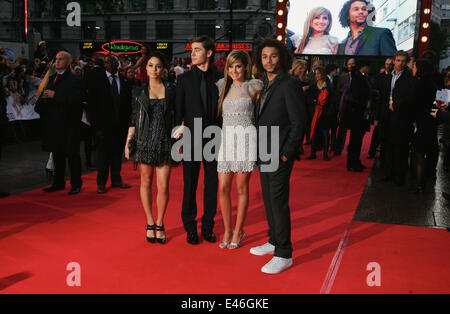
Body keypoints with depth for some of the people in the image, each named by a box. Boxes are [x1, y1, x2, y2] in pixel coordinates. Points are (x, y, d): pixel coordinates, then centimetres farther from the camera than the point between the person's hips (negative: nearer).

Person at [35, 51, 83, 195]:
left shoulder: (74, 80, -9)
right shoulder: (52, 78, 16)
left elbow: (75, 100, -20)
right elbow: (45, 95, 23)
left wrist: (55, 95, -19)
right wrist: (43, 98, 0)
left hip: (68, 123, -7)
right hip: (54, 122, 7)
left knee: (72, 154, 0)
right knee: (57, 154, 14)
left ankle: (76, 184, 9)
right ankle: (58, 182, 24)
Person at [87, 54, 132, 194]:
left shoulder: (124, 80, 6)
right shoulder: (97, 81, -2)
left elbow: (129, 102, 8)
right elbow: (92, 105, -4)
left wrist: (127, 122, 0)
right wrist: (96, 126, -10)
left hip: (121, 125, 3)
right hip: (104, 124, -3)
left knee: (118, 152, 12)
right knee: (103, 153, 2)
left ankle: (116, 179, 26)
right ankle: (101, 183, 14)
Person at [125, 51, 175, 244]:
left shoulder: (172, 90, 5)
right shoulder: (139, 92, 6)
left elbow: (177, 118, 7)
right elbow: (134, 119, 9)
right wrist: (128, 142, 4)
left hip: (165, 142, -1)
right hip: (145, 141, 1)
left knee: (163, 185, -3)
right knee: (146, 183, 8)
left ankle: (160, 224, 15)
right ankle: (150, 223, 21)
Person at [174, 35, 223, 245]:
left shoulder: (220, 78, 3)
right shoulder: (184, 79, 4)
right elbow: (178, 110, 3)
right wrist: (178, 137, -3)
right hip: (191, 139, 0)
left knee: (212, 184, 7)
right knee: (190, 186, 5)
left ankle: (208, 226, 21)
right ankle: (190, 228, 18)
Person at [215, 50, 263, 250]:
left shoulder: (254, 86, 1)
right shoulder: (222, 85, 10)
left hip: (245, 138, -3)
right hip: (226, 138, 3)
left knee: (241, 188, 4)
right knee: (223, 189, 2)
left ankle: (238, 231, 17)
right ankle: (227, 230, 19)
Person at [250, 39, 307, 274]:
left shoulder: (289, 85, -13)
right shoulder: (265, 85, 13)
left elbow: (299, 122, -15)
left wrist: (286, 153, -16)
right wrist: (258, 148, 11)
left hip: (280, 155, -9)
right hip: (264, 153, 9)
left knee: (278, 202, -5)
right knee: (268, 199, 17)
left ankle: (284, 255, 4)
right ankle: (274, 241, 32)